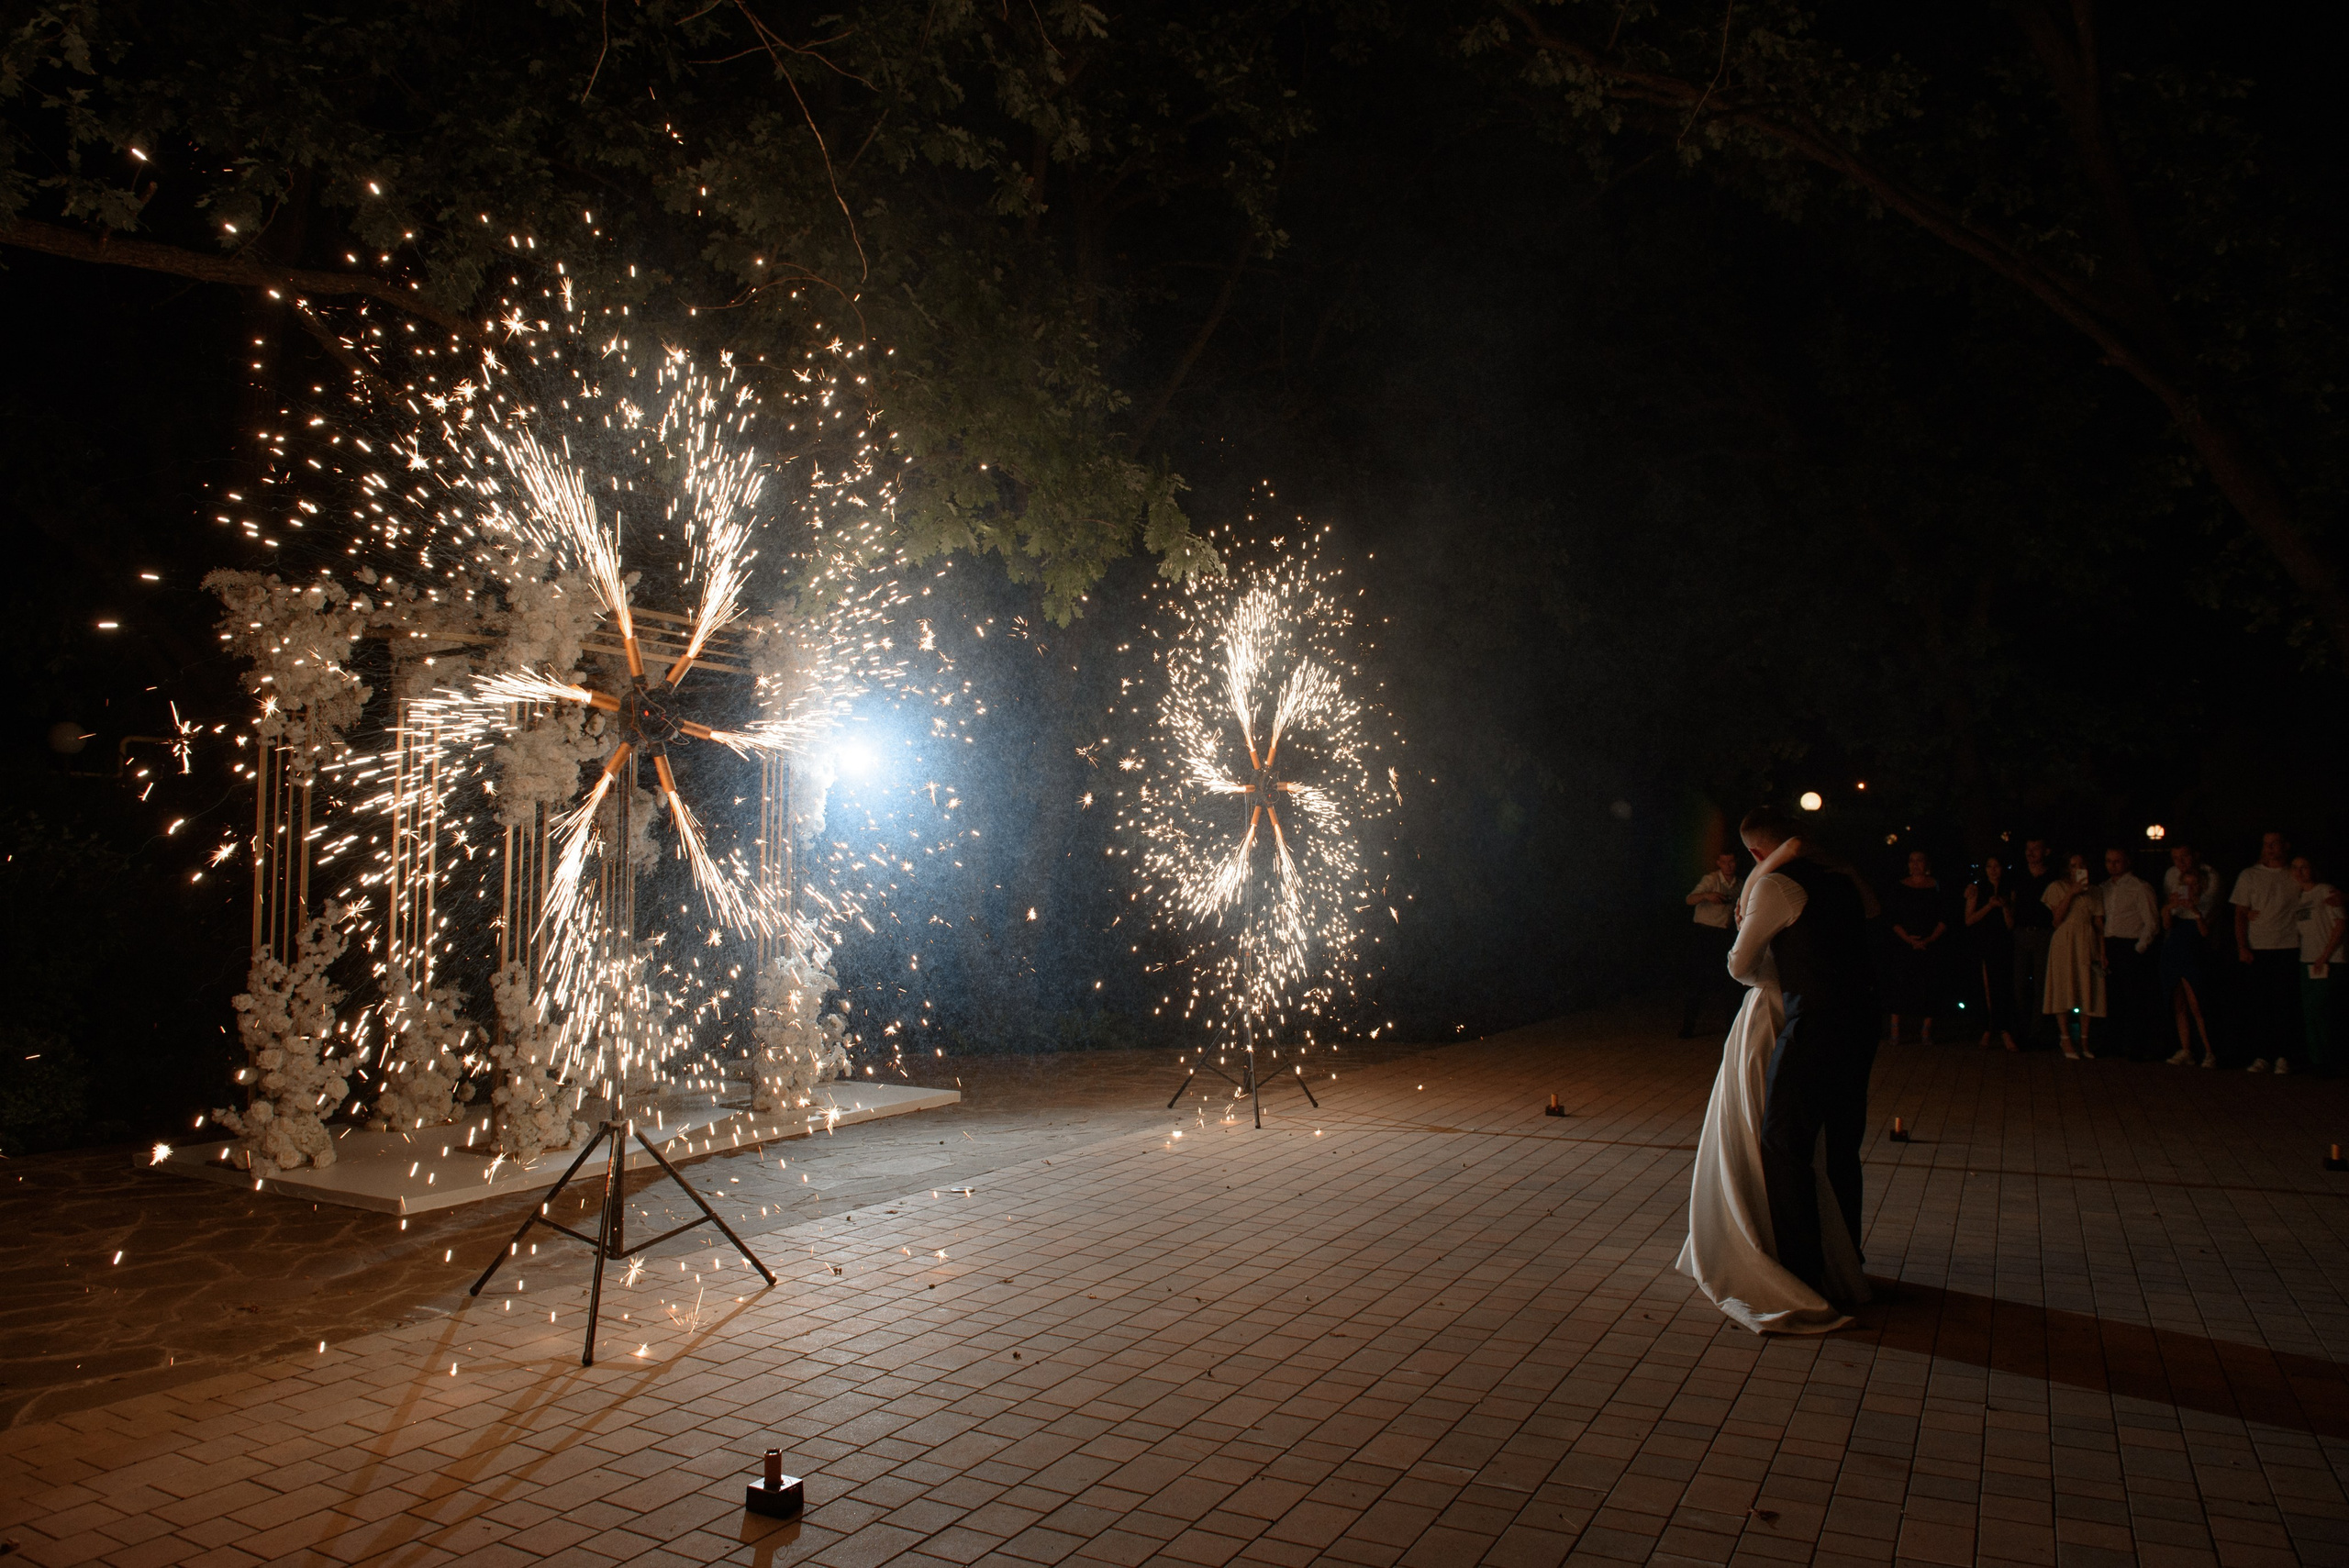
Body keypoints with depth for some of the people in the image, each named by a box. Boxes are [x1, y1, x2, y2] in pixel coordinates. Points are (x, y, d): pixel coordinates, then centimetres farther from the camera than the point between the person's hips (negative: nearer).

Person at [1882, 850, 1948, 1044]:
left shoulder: (1937, 888, 5)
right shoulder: (1899, 887, 6)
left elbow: (1944, 920, 2)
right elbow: (1891, 918, 1)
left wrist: (1929, 940, -11)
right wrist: (1908, 939, -12)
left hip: (1930, 946, 0)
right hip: (1903, 946, 0)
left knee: (1928, 987, -3)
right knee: (1900, 983, -5)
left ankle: (1926, 1030, 1)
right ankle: (1895, 1030, -3)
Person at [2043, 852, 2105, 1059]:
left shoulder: (2092, 891, 13)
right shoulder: (2057, 887, 5)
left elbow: (2099, 923, 10)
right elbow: (2057, 918, -6)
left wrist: (2103, 951, 1)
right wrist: (2071, 893, -12)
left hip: (2087, 944, 3)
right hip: (2064, 943, -3)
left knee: (2088, 992, 2)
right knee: (2064, 990, -5)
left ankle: (2084, 1041, 8)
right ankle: (2065, 1040, -1)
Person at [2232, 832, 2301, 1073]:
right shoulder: (2249, 875, 8)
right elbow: (2240, 914, 5)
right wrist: (2242, 947, -3)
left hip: (2287, 948, 0)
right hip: (2256, 949, 0)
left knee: (2284, 1003, -2)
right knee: (2260, 1003, 1)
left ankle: (2283, 1056, 4)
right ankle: (2260, 1057, 5)